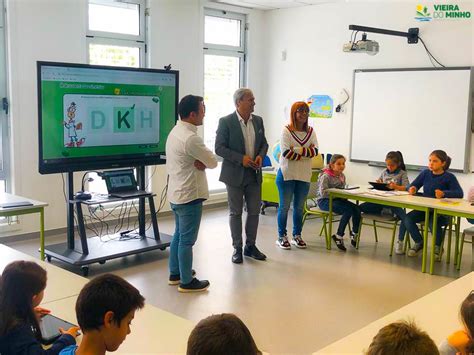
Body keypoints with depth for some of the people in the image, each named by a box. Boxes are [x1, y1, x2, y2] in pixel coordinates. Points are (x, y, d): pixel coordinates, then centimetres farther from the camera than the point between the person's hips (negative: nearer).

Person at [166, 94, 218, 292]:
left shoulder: (175, 132, 8)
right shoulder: (191, 138, -23)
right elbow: (213, 162, -15)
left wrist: (199, 162, -7)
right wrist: (204, 162, 3)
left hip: (177, 193, 10)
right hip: (189, 195, -10)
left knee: (179, 235, 19)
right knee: (187, 240, 0)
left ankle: (175, 273, 30)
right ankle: (187, 282, 10)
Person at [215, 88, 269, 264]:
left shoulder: (258, 120, 5)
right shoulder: (226, 122, -11)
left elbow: (264, 143, 13)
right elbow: (219, 148, -13)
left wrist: (260, 156, -8)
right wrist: (241, 158, -21)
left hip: (254, 174, 5)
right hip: (235, 174, -5)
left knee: (254, 211, 9)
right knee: (235, 212, 7)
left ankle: (250, 246, 24)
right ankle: (237, 248, 18)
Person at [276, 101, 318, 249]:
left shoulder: (310, 131, 6)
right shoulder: (286, 130, -8)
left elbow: (315, 150, -5)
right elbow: (286, 153, -17)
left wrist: (298, 150, -18)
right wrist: (306, 152, -13)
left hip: (304, 175, 4)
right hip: (286, 174, -4)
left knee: (299, 207, 12)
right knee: (284, 206, 5)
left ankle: (297, 236, 25)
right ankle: (282, 237, 16)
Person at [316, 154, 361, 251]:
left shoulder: (342, 176, 12)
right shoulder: (326, 176, -13)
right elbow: (323, 192, -22)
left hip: (337, 199, 7)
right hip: (325, 200, -7)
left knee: (357, 209, -17)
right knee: (348, 209, -28)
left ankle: (354, 234, 2)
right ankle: (339, 236, -17)